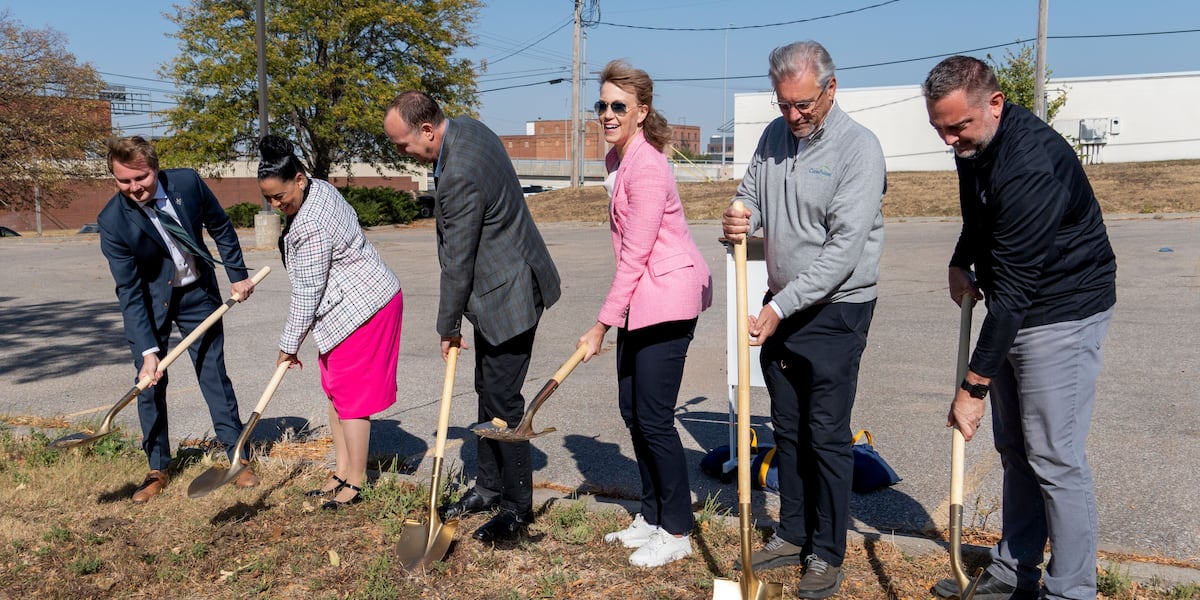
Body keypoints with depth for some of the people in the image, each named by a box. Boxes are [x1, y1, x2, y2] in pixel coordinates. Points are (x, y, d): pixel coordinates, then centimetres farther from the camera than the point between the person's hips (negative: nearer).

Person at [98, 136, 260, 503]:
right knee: (149, 381, 1)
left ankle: (238, 458, 15)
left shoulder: (188, 182, -19)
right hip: (146, 303, -1)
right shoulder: (112, 221, -23)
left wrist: (237, 275, 3)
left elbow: (221, 228, 0)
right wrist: (147, 351, -27)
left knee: (214, 373, 5)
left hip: (197, 293, 1)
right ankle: (158, 469, 17)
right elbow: (129, 291, -22)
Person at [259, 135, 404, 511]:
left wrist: (289, 345, -12)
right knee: (335, 390, 14)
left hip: (360, 309, -11)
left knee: (350, 394, -5)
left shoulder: (309, 226, -26)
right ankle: (341, 472, 22)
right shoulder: (321, 188, 5)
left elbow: (306, 292, -21)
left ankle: (354, 484, 5)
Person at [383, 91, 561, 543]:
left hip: (508, 293, -11)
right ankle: (489, 488, 28)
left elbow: (457, 261, -20)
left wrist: (448, 327, -8)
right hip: (497, 285, 11)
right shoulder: (467, 128, 4)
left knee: (501, 399, -4)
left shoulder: (460, 175, -27)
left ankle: (518, 507, 9)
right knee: (487, 392, 16)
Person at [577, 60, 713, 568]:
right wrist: (612, 318, 20)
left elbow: (633, 259, -21)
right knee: (632, 411, 14)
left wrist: (601, 325, -17)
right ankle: (652, 518, 29)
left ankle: (677, 532, 12)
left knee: (653, 418, -4)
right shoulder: (615, 159, 10)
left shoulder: (646, 169, -20)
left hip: (668, 297, -10)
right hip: (640, 298, 10)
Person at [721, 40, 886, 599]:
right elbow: (749, 195, 12)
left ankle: (827, 555, 16)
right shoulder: (775, 134, 5)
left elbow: (844, 248, -22)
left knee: (827, 437, 1)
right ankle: (792, 534, 30)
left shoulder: (859, 148, -16)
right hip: (779, 307, 7)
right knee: (787, 429, 15)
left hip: (835, 312, -6)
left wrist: (781, 308, -24)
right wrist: (737, 220, -14)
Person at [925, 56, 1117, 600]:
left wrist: (973, 386, -26)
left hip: (1062, 314, -9)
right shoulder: (974, 145, 0)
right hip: (1013, 311, 9)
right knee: (1014, 449, 15)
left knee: (1054, 458, -5)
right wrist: (961, 262, 4)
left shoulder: (1031, 164, -29)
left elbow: (1014, 288, -29)